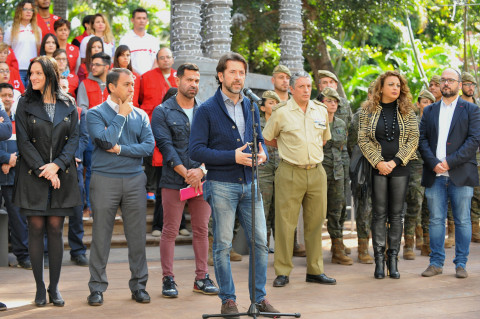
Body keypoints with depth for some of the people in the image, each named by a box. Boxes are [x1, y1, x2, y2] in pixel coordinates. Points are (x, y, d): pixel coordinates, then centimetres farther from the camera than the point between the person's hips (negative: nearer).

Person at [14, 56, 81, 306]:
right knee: (36, 229, 0)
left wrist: (56, 165, -12)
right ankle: (40, 288, 7)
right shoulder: (26, 104, 2)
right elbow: (23, 141, -3)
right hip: (33, 175, -1)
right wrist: (43, 170, -11)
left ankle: (54, 288, 9)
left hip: (61, 174, 1)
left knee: (55, 229, 2)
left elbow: (74, 138, 2)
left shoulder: (68, 104, 6)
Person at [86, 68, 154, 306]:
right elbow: (106, 140, -16)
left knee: (137, 235, 4)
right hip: (105, 180, -3)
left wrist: (121, 149, -10)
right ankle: (97, 287, 10)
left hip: (134, 180, 3)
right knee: (101, 235, 1)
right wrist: (121, 115, -8)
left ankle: (139, 285, 15)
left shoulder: (140, 115, 10)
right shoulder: (96, 114, 0)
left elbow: (149, 146, -1)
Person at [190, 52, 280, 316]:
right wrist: (233, 157, -16)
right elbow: (196, 150, -9)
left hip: (250, 184, 5)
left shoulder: (251, 107, 14)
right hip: (222, 185, -5)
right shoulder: (207, 110, -3)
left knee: (260, 242, 3)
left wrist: (262, 153, -2)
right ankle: (228, 300, 11)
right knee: (223, 245, 1)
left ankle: (259, 298, 14)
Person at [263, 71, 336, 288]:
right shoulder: (281, 112, -2)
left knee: (315, 222, 8)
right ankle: (282, 272, 4)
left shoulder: (321, 110, 11)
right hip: (290, 173, -4)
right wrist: (288, 148, 10)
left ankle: (315, 270, 16)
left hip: (316, 172, 4)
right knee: (285, 223, -4)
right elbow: (267, 139, 8)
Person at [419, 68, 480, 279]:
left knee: (462, 220, 1)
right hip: (435, 175, 2)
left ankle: (461, 264, 9)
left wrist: (449, 162, -13)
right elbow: (422, 139, 7)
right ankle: (436, 263, 11)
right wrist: (434, 164, -10)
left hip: (461, 174, -2)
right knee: (436, 220, 4)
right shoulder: (429, 111, 15)